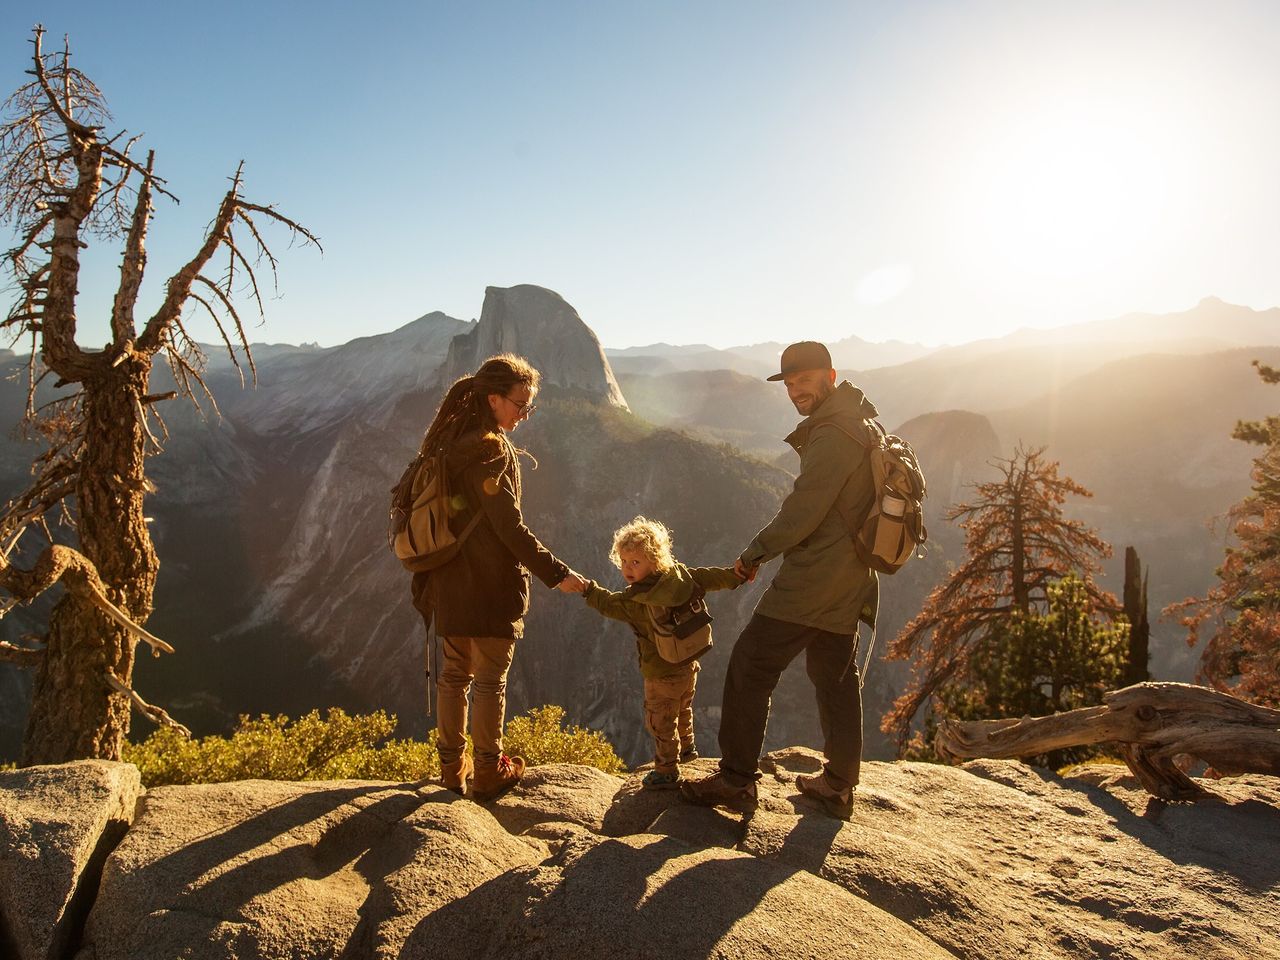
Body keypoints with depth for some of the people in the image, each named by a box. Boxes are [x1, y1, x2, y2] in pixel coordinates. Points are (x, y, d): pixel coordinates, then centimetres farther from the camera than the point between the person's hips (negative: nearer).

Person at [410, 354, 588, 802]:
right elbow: (509, 527, -22)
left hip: (450, 581, 8)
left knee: (455, 673, 16)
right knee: (491, 680, 6)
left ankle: (451, 767, 27)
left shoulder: (452, 440, 7)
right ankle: (488, 774, 18)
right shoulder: (489, 449, -20)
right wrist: (556, 573, -17)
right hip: (489, 585, -8)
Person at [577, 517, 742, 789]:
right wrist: (738, 574, 12)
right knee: (682, 709, 31)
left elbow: (609, 603, -16)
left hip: (663, 672, -8)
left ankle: (667, 772, 19)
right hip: (688, 664, 8)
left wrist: (587, 587, -10)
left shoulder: (637, 601, -27)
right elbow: (709, 577, -1)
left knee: (660, 721, 9)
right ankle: (686, 748, 51)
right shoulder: (680, 574, -9)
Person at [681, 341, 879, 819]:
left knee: (750, 666, -3)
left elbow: (801, 514, -22)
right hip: (846, 582, 11)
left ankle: (736, 780, 3)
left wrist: (754, 554, -8)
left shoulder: (832, 435, -19)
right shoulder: (858, 426, 15)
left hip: (813, 579, -11)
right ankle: (838, 785, 27)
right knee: (835, 676, 17)